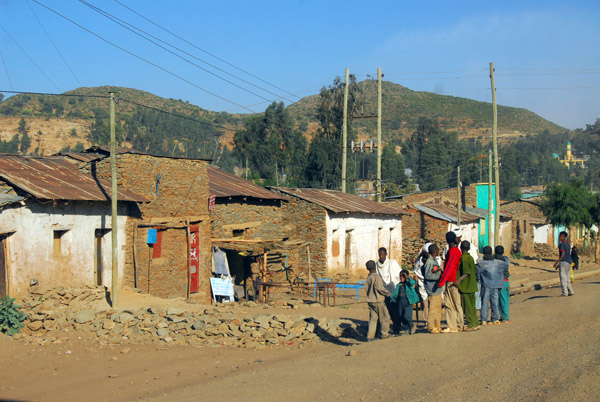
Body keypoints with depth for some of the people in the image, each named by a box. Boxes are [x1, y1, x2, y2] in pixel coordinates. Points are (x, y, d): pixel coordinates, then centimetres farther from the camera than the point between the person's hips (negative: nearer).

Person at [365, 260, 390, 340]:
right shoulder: (377, 276, -15)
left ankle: (370, 336, 4)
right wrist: (387, 293, -6)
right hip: (378, 301, -7)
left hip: (370, 300, 7)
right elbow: (379, 288, -20)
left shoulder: (368, 278, 7)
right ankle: (384, 335, 11)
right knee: (385, 318, 7)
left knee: (373, 318, 9)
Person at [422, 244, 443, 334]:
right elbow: (427, 275, -20)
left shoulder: (435, 261, 15)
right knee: (433, 308, -6)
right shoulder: (429, 261, -15)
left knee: (438, 308, 14)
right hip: (432, 289, -10)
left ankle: (438, 326, 21)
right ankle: (431, 327, -1)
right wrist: (438, 276, -17)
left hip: (437, 289, 10)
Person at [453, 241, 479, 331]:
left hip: (465, 286, -9)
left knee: (467, 306, -4)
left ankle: (471, 325, -4)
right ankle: (475, 323, 16)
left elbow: (466, 273, -22)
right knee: (472, 306, 13)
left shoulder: (463, 258, -14)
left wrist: (459, 280, -30)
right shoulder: (471, 257, 12)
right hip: (472, 286, 9)